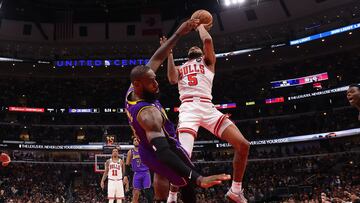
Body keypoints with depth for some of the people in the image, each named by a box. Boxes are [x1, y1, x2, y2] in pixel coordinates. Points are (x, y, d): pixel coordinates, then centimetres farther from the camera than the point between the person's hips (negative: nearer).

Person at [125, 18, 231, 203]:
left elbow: (157, 58, -7)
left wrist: (178, 33, -8)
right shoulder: (148, 114, -40)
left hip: (146, 149, 9)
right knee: (189, 182, 12)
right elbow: (163, 152, -50)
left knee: (161, 173, 35)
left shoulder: (133, 89, -14)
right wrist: (198, 179, -59)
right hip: (160, 153, -9)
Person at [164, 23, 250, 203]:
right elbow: (172, 80, 5)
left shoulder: (208, 62, 26)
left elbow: (207, 41, 7)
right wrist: (169, 54, 10)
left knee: (243, 145, -11)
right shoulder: (180, 68, 30)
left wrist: (200, 26, 26)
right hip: (188, 109, -1)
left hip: (208, 108, 1)